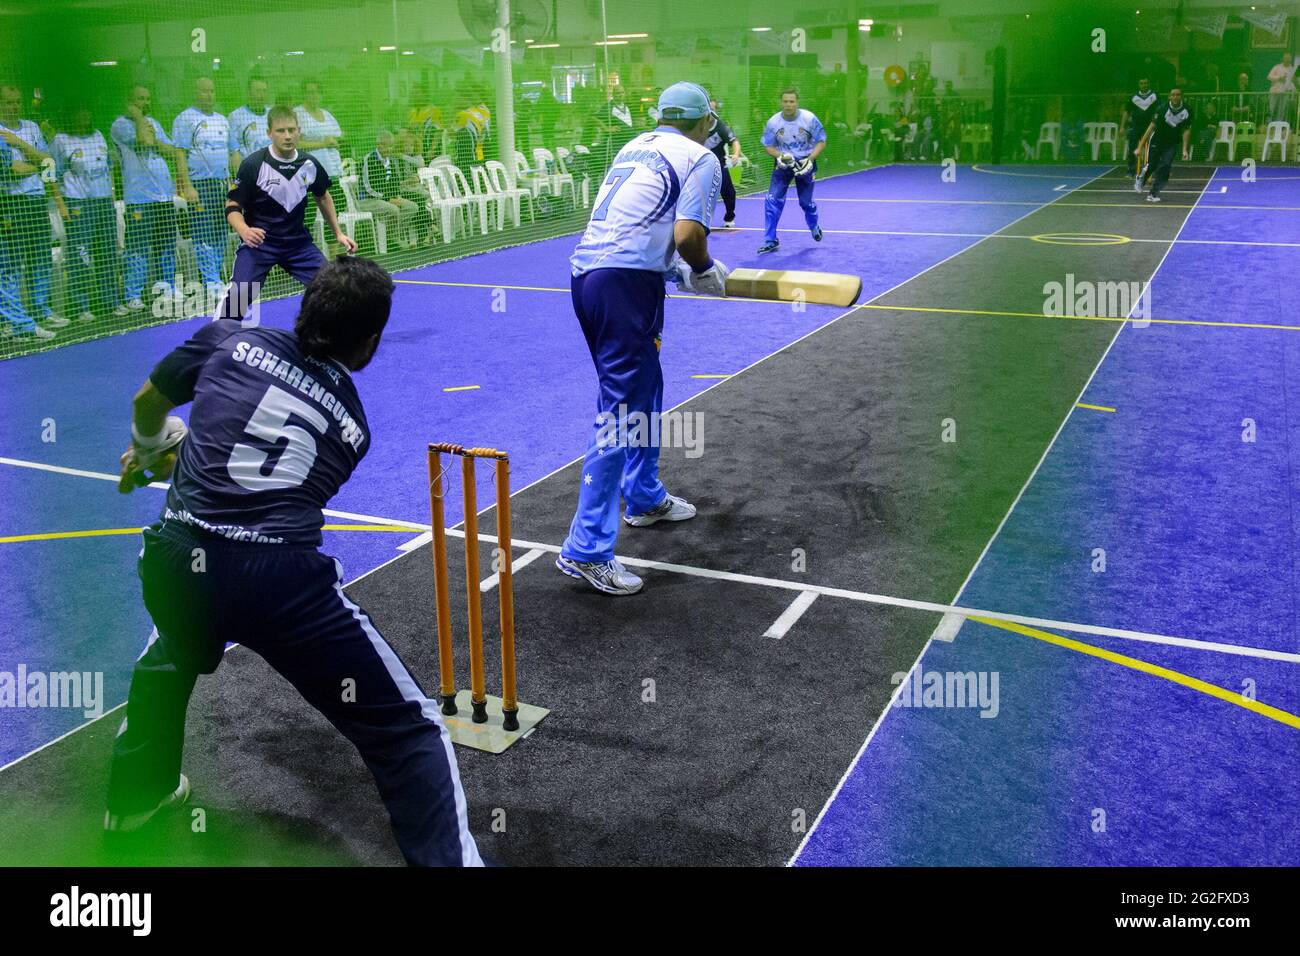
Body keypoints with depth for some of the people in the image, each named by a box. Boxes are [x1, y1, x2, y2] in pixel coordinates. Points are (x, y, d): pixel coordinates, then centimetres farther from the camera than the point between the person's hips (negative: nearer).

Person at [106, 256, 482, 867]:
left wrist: (148, 453, 51)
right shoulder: (350, 422, 16)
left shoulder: (228, 340, 13)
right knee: (409, 730, 5)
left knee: (170, 658, 40)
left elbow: (147, 405, 28)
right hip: (282, 577, -3)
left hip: (174, 557, 4)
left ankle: (136, 793, 58)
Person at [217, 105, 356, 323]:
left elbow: (322, 197, 18)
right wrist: (244, 230, -30)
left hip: (298, 242, 4)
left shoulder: (310, 164, -1)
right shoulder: (253, 164, -13)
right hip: (259, 241, -4)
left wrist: (338, 233, 17)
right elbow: (232, 206, -10)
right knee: (238, 294, -20)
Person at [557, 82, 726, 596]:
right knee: (620, 410, -8)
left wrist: (677, 268, 27)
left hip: (586, 269, 9)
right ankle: (586, 549, -10)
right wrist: (704, 270, 8)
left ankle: (645, 498, 39)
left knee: (644, 386, 24)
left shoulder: (634, 147, 23)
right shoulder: (701, 159, 1)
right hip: (627, 282, -8)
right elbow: (688, 235, -11)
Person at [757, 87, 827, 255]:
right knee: (773, 200, -12)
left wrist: (810, 159, -21)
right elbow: (768, 146, -1)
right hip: (783, 163, 1)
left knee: (806, 202, 10)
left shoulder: (809, 119, -17)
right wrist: (780, 156, -21)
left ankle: (814, 227, 44)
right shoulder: (773, 122, -13)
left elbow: (821, 141, -7)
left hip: (804, 163, -1)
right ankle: (771, 241, -3)